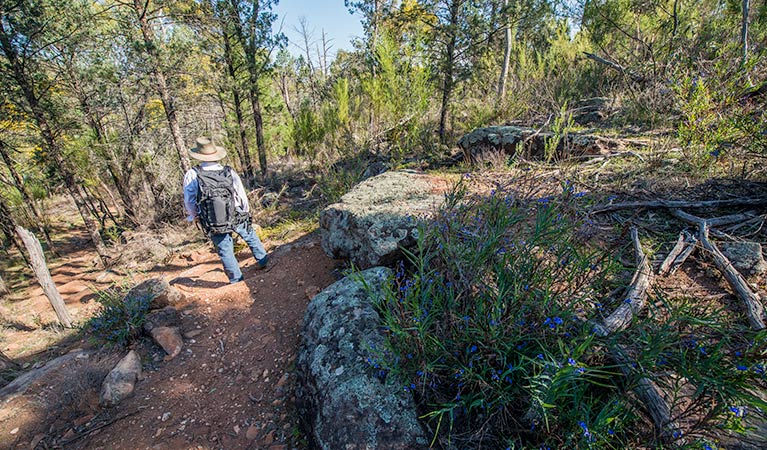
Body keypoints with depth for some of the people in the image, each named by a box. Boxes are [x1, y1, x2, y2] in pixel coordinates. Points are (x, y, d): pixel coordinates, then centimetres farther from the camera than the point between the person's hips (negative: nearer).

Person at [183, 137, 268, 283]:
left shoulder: (192, 175, -15)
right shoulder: (230, 173, -12)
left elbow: (189, 202, -6)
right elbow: (242, 197, -3)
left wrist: (195, 216, 14)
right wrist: (246, 214, 15)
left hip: (214, 226, -1)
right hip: (237, 218, 1)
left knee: (225, 252, 15)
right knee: (250, 236, 28)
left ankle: (237, 280, 28)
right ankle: (262, 259, 42)